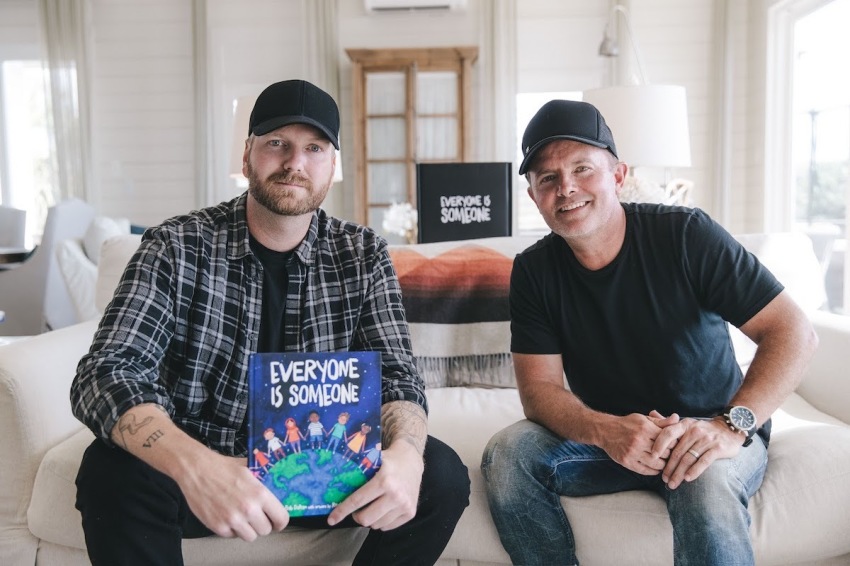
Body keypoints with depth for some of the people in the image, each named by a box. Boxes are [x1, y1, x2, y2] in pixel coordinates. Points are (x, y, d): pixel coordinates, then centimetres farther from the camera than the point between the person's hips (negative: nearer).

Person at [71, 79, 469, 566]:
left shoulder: (362, 255, -3)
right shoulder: (177, 247, -11)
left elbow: (396, 374, -8)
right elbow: (106, 373, -20)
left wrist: (404, 453, -33)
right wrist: (192, 465, -41)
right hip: (198, 467, -1)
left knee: (441, 475, -20)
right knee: (113, 472, -31)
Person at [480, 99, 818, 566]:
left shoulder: (686, 235, -15)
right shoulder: (533, 272, -5)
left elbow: (794, 333, -17)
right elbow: (539, 387, -9)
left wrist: (731, 426, -32)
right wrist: (605, 431, -30)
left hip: (706, 436, -3)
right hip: (606, 435, 4)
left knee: (707, 480, -37)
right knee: (506, 454, -20)